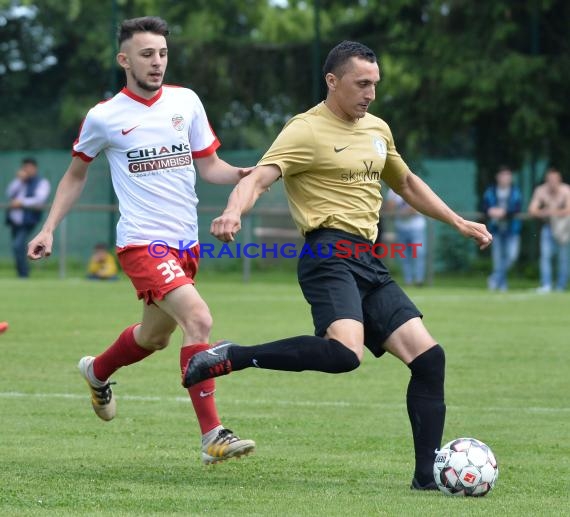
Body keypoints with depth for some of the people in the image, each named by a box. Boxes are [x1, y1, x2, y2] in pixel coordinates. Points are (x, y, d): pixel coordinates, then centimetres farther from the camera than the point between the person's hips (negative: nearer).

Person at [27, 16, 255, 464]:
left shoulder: (186, 102, 4)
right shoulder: (104, 117, -3)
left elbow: (209, 165, 10)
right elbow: (76, 174, 12)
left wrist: (243, 174, -11)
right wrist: (49, 229, 8)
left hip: (186, 242, 6)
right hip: (143, 242, -6)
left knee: (155, 336, 20)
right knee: (199, 319, -24)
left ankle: (97, 371, 53)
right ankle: (212, 436, -22)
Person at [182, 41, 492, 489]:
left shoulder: (377, 129, 19)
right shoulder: (307, 131, -6)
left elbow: (407, 184, 36)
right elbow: (258, 179, -19)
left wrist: (459, 223, 36)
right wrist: (233, 212, -40)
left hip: (369, 262, 8)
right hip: (330, 254, -8)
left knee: (428, 356, -1)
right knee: (346, 352, -33)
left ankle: (428, 476, 4)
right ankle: (231, 358, -20)